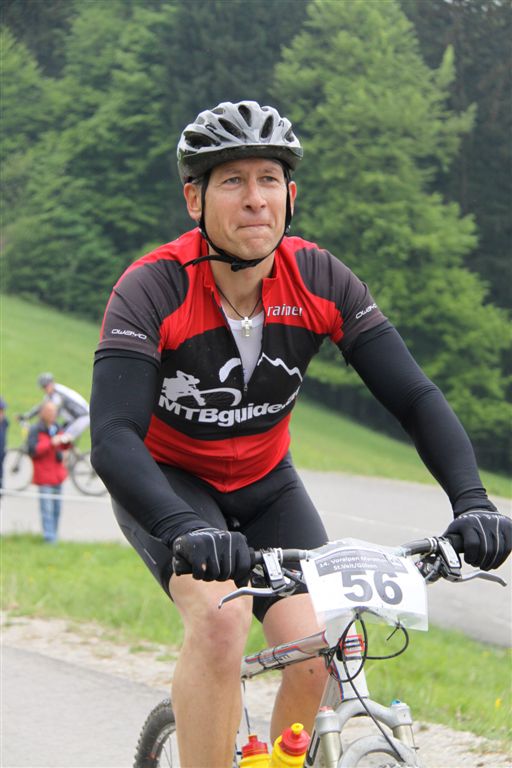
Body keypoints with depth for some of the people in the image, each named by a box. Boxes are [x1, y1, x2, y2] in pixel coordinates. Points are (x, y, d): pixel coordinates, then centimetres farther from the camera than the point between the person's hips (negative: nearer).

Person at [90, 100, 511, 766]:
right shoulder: (152, 291, -28)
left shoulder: (321, 281, -18)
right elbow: (113, 440, -37)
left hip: (264, 485, 4)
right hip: (166, 483, -3)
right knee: (221, 618, -31)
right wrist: (187, 530, -54)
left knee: (317, 655, -15)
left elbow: (415, 397, -19)